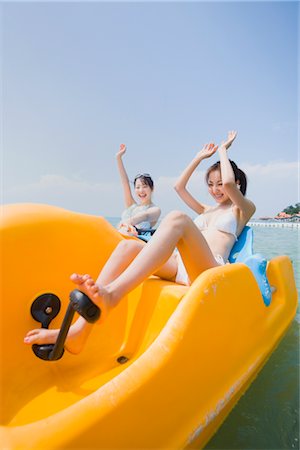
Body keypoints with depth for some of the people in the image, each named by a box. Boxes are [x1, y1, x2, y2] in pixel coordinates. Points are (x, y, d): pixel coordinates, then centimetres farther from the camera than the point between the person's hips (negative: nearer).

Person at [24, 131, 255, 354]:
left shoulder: (244, 209, 19)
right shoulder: (207, 210, 35)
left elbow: (229, 183, -2)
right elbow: (179, 186, 32)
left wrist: (223, 150, 14)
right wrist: (201, 156, 37)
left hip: (209, 269, -6)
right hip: (180, 266, 6)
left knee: (177, 218, -34)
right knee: (128, 246, -22)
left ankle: (110, 294, -50)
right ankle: (78, 331, -33)